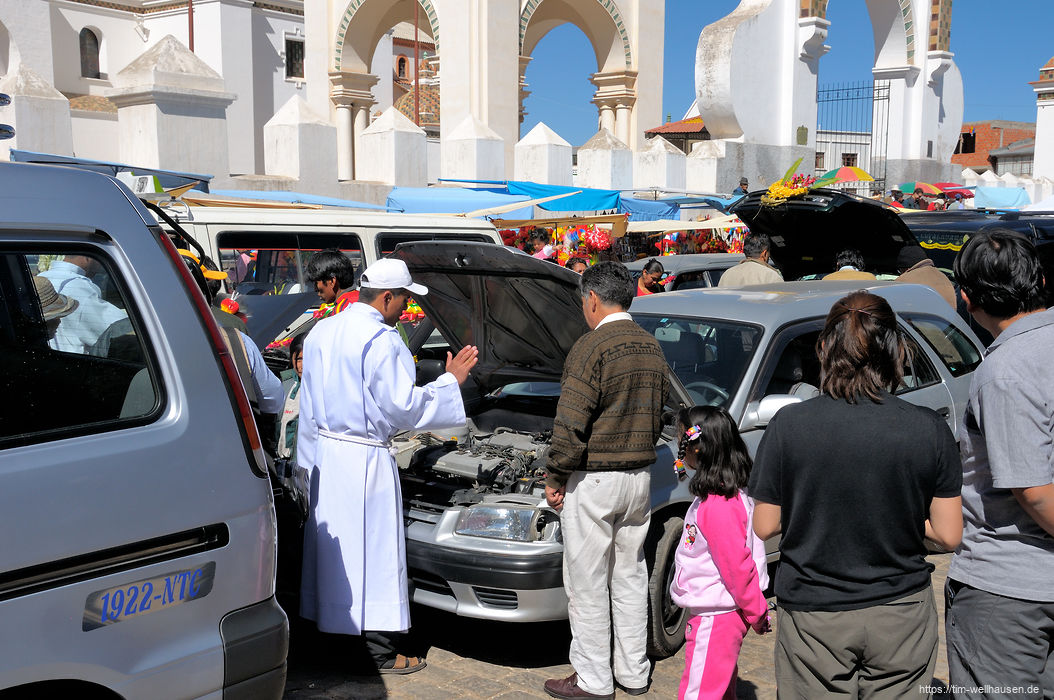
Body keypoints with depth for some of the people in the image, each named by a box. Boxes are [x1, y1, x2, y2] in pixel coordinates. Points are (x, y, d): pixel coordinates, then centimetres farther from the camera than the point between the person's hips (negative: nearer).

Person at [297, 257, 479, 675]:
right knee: (373, 550, -1)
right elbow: (402, 405, -18)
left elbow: (309, 401, 15)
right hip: (363, 457, -8)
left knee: (330, 542, 17)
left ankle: (327, 626, 28)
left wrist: (307, 459, 22)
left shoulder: (321, 332, 11)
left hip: (324, 451, 8)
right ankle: (381, 652, 6)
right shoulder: (382, 340, -16)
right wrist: (451, 380, -7)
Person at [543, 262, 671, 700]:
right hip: (639, 476, 8)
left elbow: (571, 425, -19)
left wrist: (555, 479, -9)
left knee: (588, 585, 3)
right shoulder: (651, 347, 9)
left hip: (593, 481, -8)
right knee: (630, 577, 16)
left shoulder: (592, 347, -16)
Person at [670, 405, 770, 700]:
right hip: (718, 614, 10)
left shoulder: (717, 506, -26)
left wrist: (756, 612, -14)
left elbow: (736, 565, -23)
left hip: (715, 620, -10)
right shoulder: (725, 494, 7)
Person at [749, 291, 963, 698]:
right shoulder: (930, 430, -9)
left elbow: (765, 526, -5)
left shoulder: (788, 425, -12)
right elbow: (948, 534, -5)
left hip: (813, 620, -1)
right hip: (901, 615, 1)